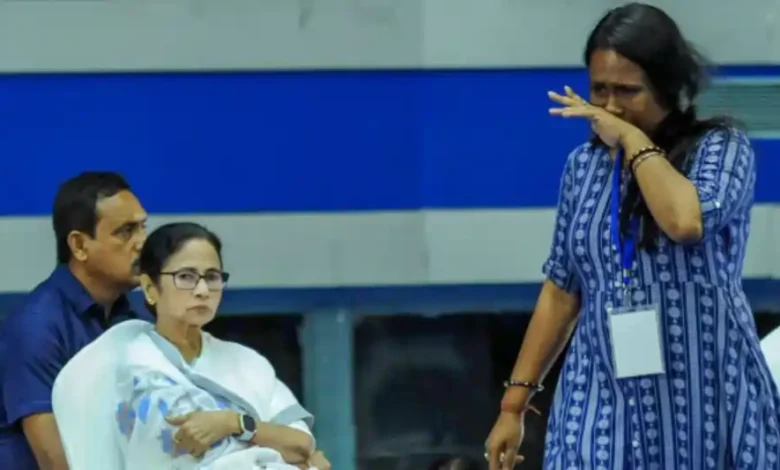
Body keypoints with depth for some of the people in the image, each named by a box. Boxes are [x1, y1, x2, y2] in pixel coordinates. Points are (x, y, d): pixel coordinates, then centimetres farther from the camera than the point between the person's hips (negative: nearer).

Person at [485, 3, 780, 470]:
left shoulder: (722, 148, -4)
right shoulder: (584, 166, 9)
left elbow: (686, 221, -26)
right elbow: (562, 291, 14)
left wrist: (633, 140, -13)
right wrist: (515, 401, 10)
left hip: (708, 402, -3)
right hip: (606, 404, 3)